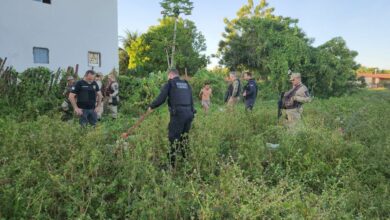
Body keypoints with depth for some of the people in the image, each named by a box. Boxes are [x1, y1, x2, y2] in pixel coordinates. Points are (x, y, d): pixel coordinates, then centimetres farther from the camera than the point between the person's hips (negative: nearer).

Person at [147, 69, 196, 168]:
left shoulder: (170, 83, 3)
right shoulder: (187, 84, 19)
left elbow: (161, 99, -4)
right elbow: (191, 100, 17)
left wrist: (151, 106, 10)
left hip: (178, 114, -6)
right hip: (189, 114, 6)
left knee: (173, 138, -1)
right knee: (184, 136, 17)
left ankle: (172, 164, 1)